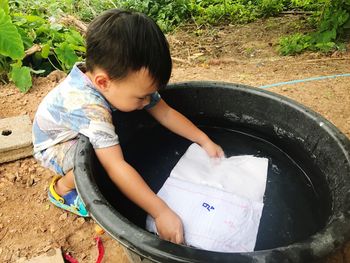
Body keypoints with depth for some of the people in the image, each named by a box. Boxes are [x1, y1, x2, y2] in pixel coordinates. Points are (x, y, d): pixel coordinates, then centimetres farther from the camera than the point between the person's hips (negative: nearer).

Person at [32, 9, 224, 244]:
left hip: (85, 134, 8)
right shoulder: (88, 108, -45)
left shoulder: (125, 80, -25)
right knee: (101, 162, -30)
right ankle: (62, 189, 0)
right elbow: (115, 167, -49)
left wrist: (205, 141, -14)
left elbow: (165, 112, -15)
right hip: (55, 144, -7)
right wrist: (161, 212, -48)